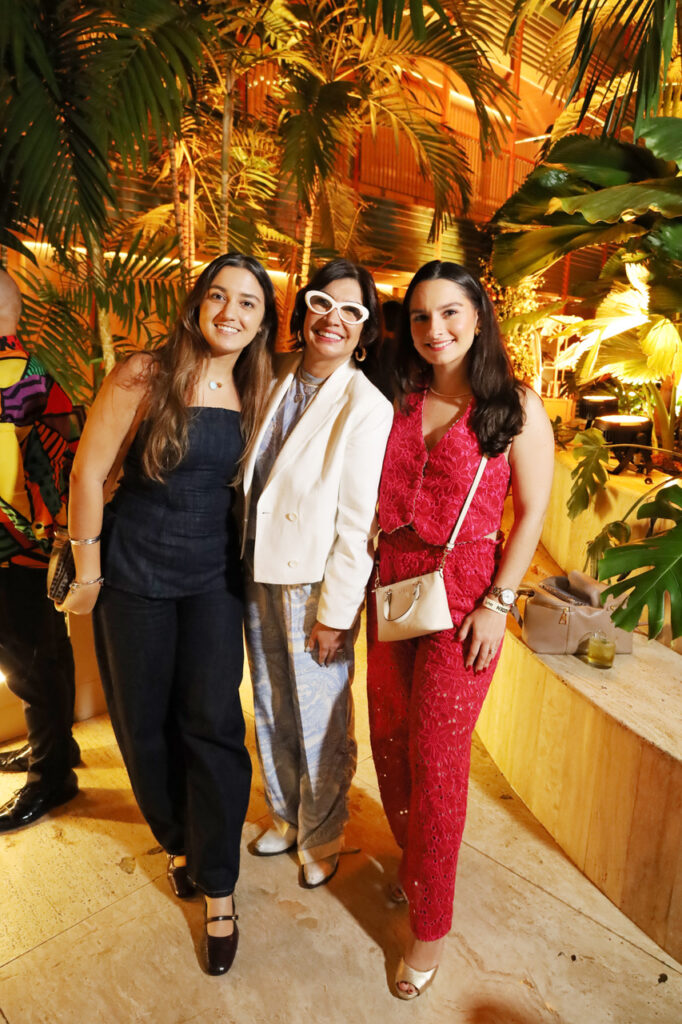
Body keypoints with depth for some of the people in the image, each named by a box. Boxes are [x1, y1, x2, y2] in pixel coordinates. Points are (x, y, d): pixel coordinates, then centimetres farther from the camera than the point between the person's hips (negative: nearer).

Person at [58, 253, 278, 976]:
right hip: (135, 571, -1)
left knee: (211, 722, 0)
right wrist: (87, 571, -4)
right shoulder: (145, 375, -11)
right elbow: (88, 469, -7)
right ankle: (179, 842, 38)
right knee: (144, 721, 10)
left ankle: (217, 887, 20)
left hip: (213, 574, 2)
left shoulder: (255, 394, 1)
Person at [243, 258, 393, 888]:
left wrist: (335, 612, -13)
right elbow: (250, 478, 11)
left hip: (317, 584, -6)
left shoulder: (367, 407, -15)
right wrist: (242, 566, 10)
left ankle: (321, 838, 38)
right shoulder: (278, 379, 4)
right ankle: (286, 816, 46)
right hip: (260, 575, 6)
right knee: (270, 711, 21)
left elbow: (357, 522, -15)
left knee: (320, 723, 10)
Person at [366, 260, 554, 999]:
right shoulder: (399, 403, 8)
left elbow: (531, 512, -5)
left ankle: (430, 925, 24)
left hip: (464, 594, -4)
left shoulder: (516, 408, -4)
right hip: (392, 587, 5)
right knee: (390, 740, 14)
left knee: (435, 758, 2)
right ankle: (413, 859, 42)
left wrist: (498, 603, -11)